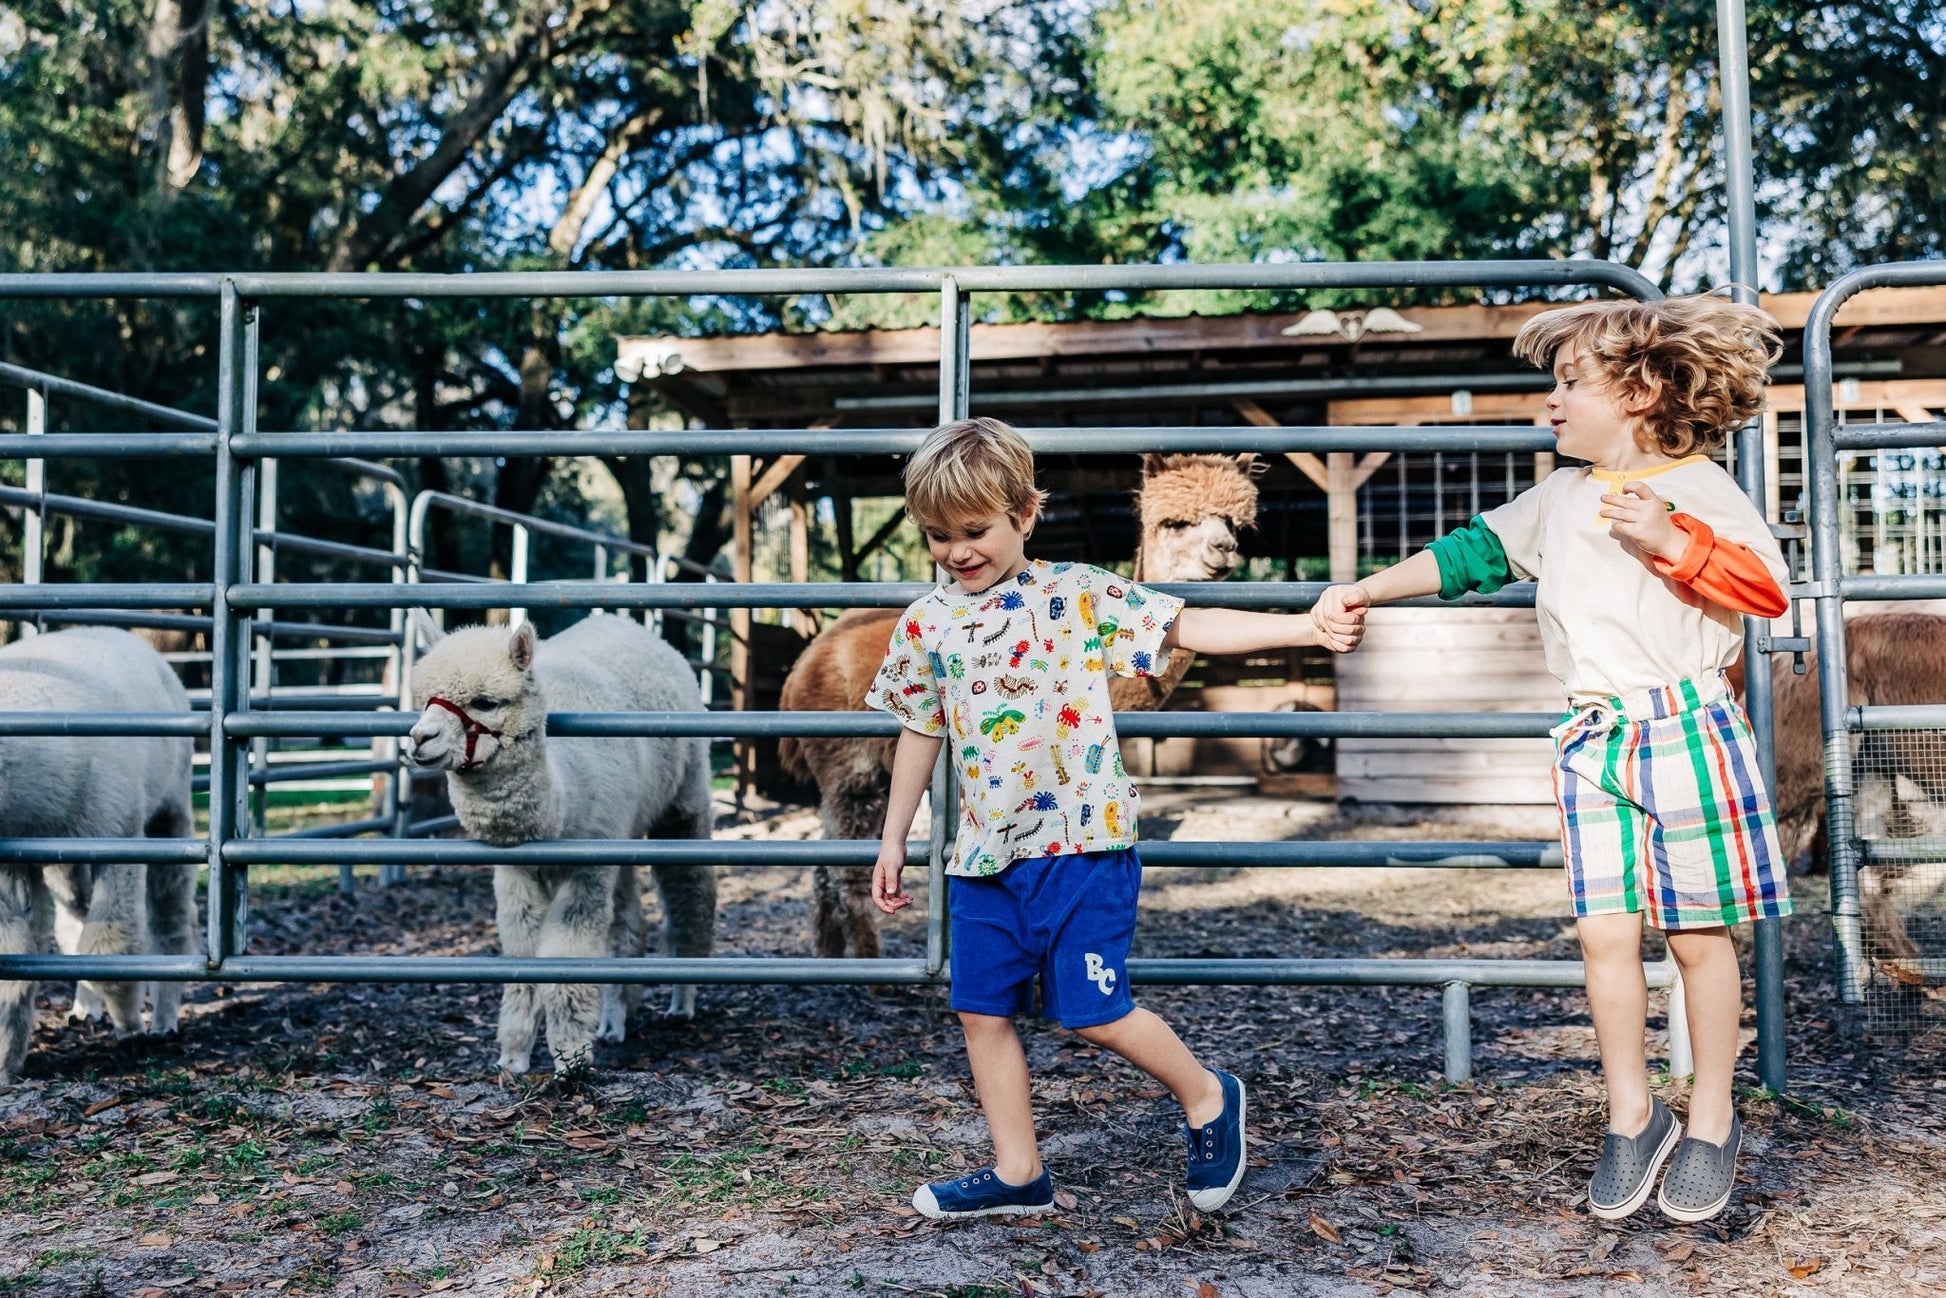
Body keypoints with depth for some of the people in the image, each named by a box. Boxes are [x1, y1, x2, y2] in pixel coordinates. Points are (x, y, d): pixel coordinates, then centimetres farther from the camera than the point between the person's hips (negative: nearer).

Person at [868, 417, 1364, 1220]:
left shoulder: (1079, 596, -4)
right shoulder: (926, 625, 6)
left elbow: (1190, 628, -7)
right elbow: (919, 734, 15)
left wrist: (1308, 628, -15)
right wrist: (893, 840, 17)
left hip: (1081, 842, -5)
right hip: (984, 853, 5)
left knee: (1092, 1011, -4)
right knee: (981, 1010, 7)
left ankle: (1207, 1099, 22)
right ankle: (1017, 1174, 24)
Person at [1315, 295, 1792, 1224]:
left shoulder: (1699, 485, -1)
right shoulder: (1559, 499, 16)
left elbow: (1766, 587, -11)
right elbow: (1473, 551, 19)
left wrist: (1670, 541, -22)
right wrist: (1368, 590, 16)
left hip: (1688, 729, -4)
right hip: (1594, 739, 4)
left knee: (1698, 934, 4)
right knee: (1603, 933, -1)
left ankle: (1711, 1122, 20)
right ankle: (1631, 1117, 15)